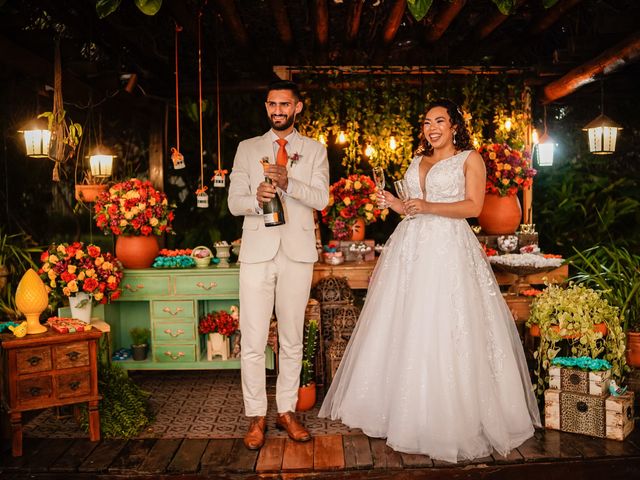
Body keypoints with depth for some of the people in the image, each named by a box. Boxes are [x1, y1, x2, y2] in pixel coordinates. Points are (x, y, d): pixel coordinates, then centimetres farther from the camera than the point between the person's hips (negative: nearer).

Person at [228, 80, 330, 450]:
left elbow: (322, 198, -3)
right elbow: (234, 202, 5)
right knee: (253, 342, -1)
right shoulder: (247, 149, 12)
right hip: (257, 252, 0)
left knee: (292, 339, 9)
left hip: (298, 253, 0)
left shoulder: (315, 150, 10)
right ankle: (256, 416, 13)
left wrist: (288, 183, -21)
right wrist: (256, 198, -18)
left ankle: (287, 410, 22)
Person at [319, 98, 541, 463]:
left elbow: (473, 206, -7)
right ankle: (405, 409, 16)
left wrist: (428, 207, -16)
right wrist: (396, 205, 5)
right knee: (402, 329, 4)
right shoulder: (418, 161, 22)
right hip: (411, 245, 6)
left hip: (449, 248, -6)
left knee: (444, 331, -7)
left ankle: (454, 419, 7)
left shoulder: (470, 158, 5)